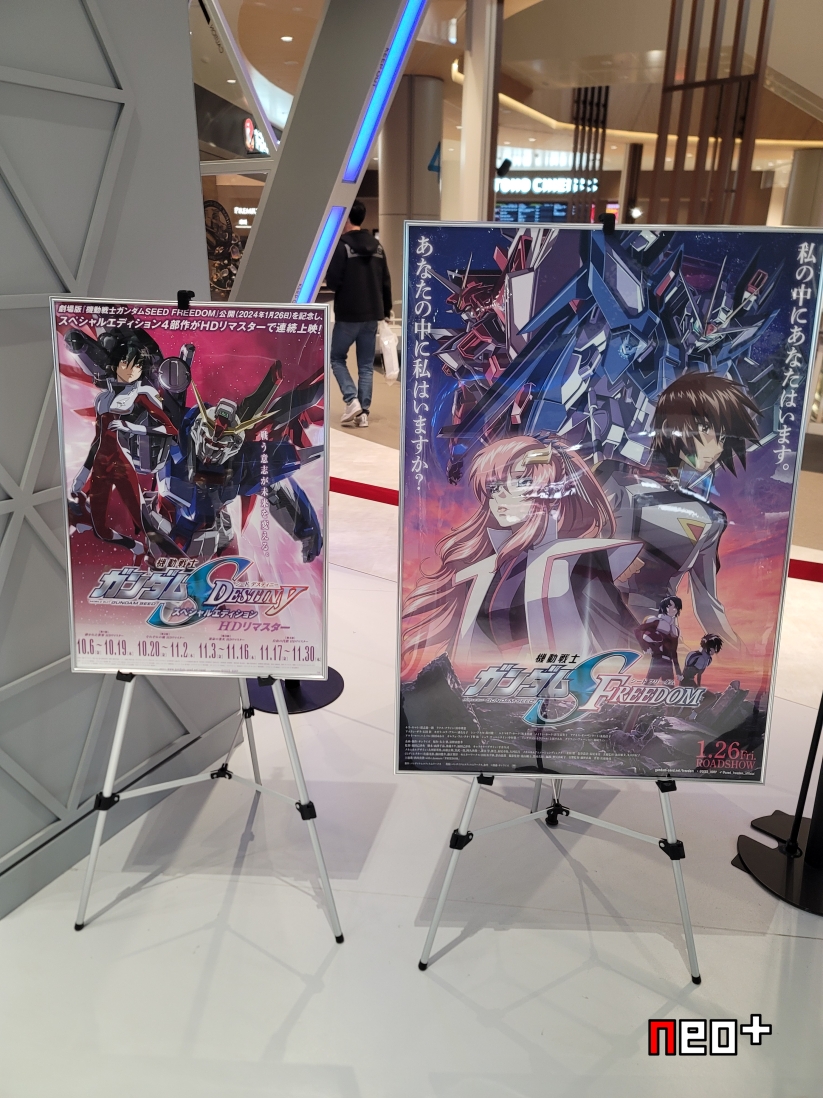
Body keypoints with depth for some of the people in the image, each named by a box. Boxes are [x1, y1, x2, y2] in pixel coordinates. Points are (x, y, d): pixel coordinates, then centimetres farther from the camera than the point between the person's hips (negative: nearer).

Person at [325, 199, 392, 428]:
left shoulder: (342, 245, -11)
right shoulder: (377, 246, 8)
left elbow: (332, 281, -16)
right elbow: (386, 281, 10)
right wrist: (386, 309, 20)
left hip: (348, 314, -6)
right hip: (372, 314, 6)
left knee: (337, 357, 11)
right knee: (366, 365, 10)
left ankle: (352, 401, -5)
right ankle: (363, 412, 7)